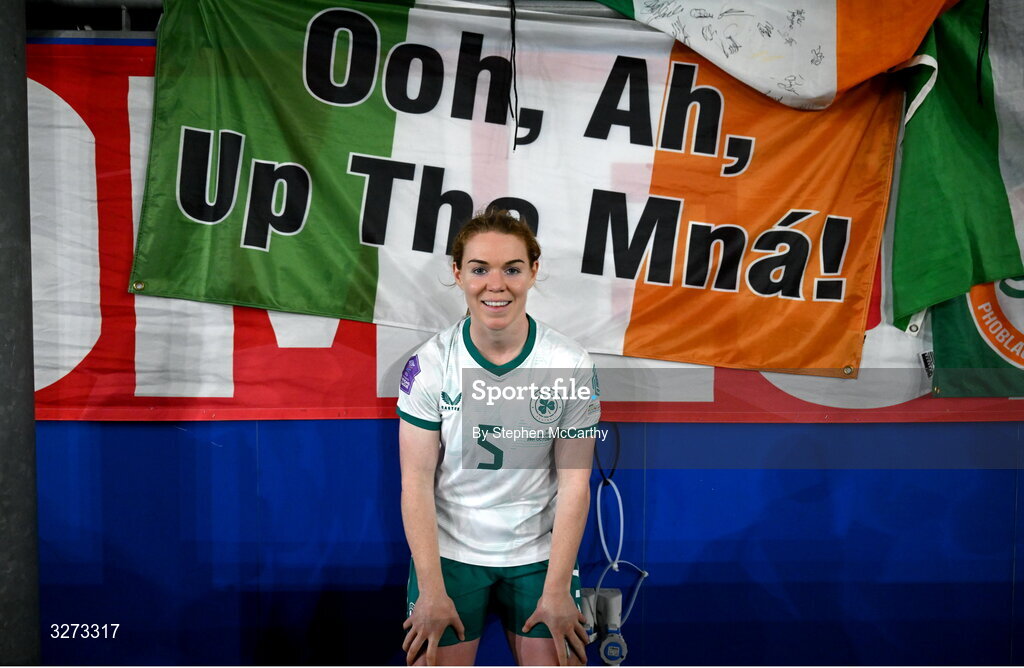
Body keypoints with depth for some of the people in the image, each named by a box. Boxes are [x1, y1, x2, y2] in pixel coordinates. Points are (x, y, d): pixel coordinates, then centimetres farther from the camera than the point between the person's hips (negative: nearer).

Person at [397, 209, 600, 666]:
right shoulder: (430, 364, -9)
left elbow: (574, 482, -8)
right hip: (447, 553, 0)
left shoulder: (571, 365, -9)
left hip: (540, 554, 1)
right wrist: (431, 590, -11)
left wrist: (557, 589, -9)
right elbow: (416, 481, -9)